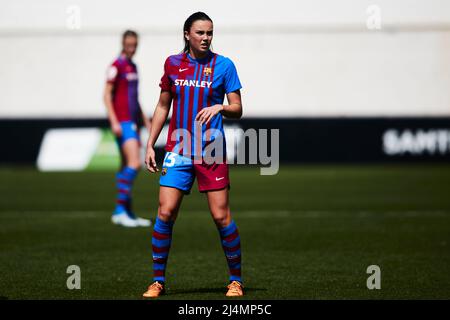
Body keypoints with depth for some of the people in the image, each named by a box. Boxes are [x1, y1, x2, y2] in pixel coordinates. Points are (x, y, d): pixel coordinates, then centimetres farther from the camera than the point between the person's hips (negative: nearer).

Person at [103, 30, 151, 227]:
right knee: (134, 163, -19)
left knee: (127, 167, 10)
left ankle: (126, 213, 14)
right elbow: (107, 95, -12)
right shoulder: (116, 66, -9)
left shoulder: (132, 66, 18)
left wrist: (145, 120, 24)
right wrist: (114, 122, -19)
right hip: (122, 122, -9)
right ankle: (120, 209, -19)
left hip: (132, 122, 9)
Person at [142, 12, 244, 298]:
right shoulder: (173, 63, 7)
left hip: (211, 151, -2)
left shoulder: (223, 65, -1)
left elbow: (237, 110, 1)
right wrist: (150, 145, 10)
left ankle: (236, 280, 10)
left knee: (221, 216, -4)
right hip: (178, 149, 2)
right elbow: (163, 107, 15)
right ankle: (158, 280, 6)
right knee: (165, 213, -5)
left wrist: (219, 107, -20)